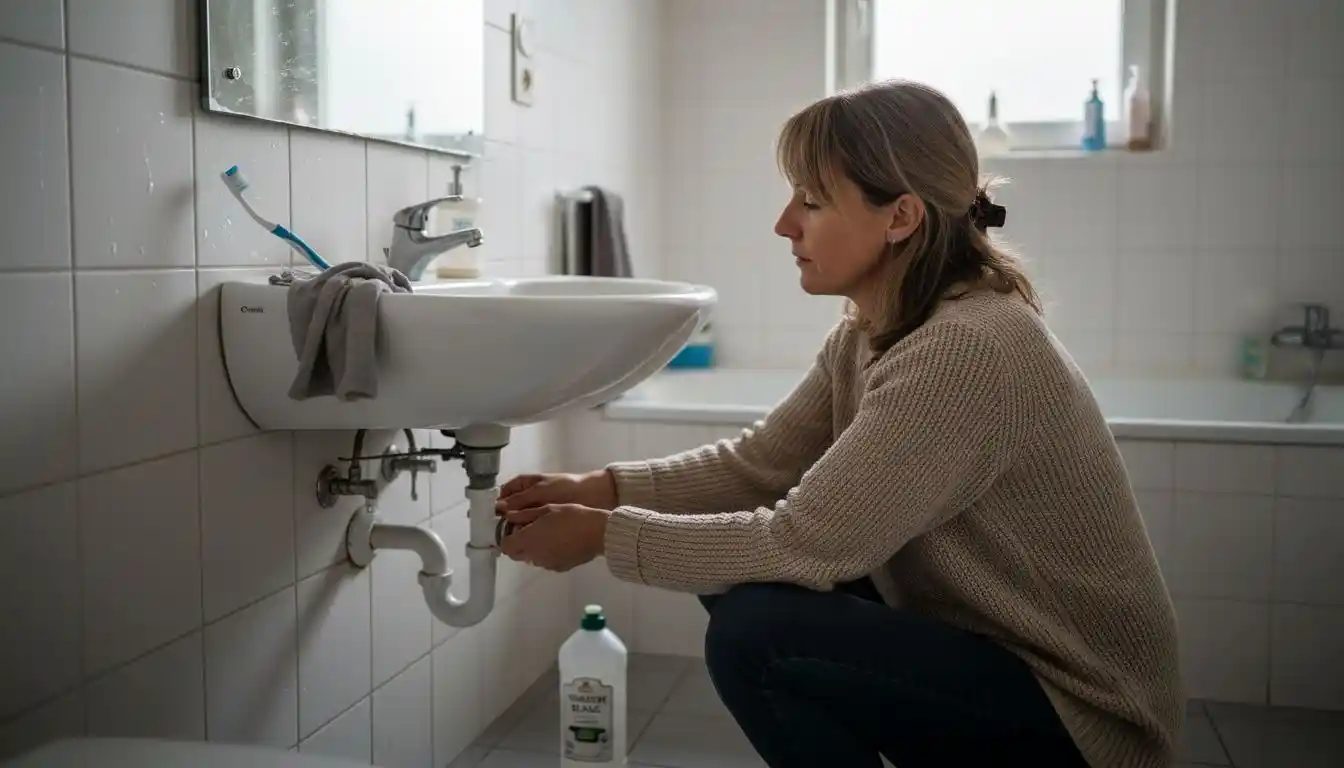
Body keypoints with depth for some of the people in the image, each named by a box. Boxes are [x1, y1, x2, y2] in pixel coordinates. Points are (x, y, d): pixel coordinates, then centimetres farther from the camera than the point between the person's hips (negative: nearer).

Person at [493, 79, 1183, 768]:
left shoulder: (967, 350, -27)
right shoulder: (872, 329, 1)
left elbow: (800, 543, -27)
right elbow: (757, 463, 5)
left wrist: (603, 534, -17)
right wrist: (598, 490, -6)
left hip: (1077, 710, -8)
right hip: (983, 644, 8)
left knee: (754, 634, -23)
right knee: (734, 571, 4)